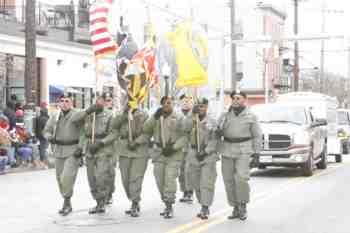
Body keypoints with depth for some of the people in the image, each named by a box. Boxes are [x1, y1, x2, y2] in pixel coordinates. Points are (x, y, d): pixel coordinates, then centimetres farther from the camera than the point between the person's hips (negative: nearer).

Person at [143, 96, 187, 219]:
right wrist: (155, 117, -10)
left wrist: (173, 147, -16)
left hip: (173, 153, -4)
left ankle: (169, 207, -8)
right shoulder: (156, 116, 11)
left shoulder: (178, 118, -2)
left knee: (170, 180, -12)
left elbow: (184, 136, -5)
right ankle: (167, 205, 19)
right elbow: (146, 129, 0)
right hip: (159, 152, 4)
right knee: (160, 181, 6)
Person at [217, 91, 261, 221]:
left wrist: (256, 153, -3)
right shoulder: (225, 116, 10)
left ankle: (243, 206, -2)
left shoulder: (251, 117, 2)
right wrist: (218, 132, -16)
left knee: (241, 178, -19)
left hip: (243, 151, -3)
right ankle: (236, 209, 14)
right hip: (227, 151, 4)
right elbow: (217, 131, 8)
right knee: (229, 181, 3)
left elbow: (257, 136, 4)